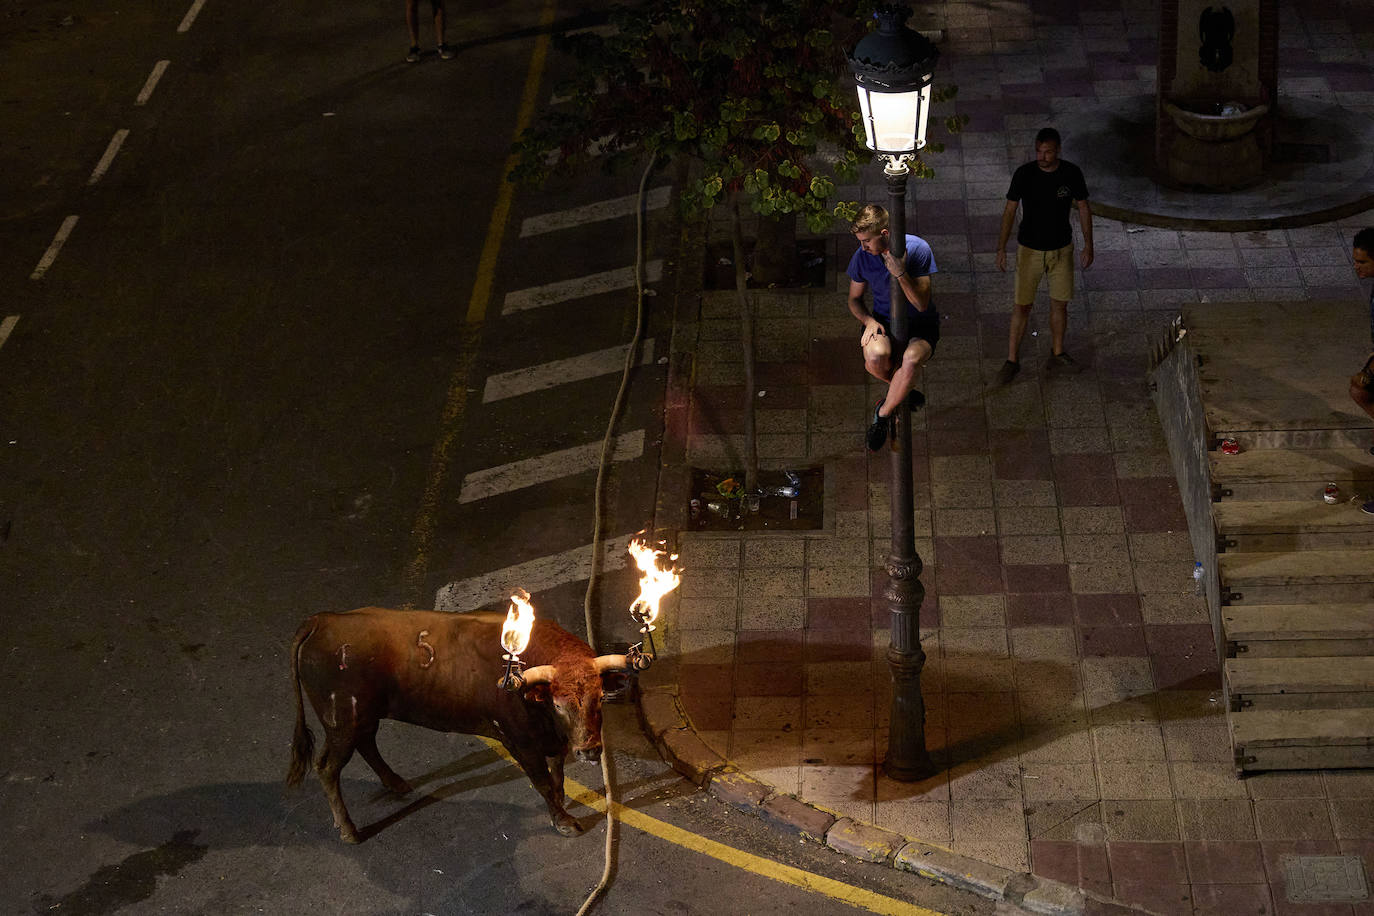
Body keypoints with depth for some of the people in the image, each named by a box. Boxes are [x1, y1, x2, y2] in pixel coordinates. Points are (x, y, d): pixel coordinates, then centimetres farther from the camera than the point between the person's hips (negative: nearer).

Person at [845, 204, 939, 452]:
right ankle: (903, 391, 1)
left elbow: (922, 304, -18)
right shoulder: (863, 256, -7)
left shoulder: (918, 249, -17)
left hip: (920, 323, -2)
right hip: (884, 320, 2)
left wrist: (900, 274, -32)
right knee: (875, 357, -35)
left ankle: (882, 414, -12)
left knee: (911, 360, -38)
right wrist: (869, 321, -13)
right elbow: (854, 299, 8)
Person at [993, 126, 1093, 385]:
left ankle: (1057, 356, 29)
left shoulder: (1071, 173, -11)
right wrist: (1001, 247, -11)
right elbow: (1010, 210, -7)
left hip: (1062, 248, 2)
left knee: (1059, 304, 12)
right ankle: (1012, 360, 14)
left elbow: (1083, 208, 1)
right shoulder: (1024, 174, -15)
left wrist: (1088, 245, 0)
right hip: (1029, 250, -2)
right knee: (1022, 306, 2)